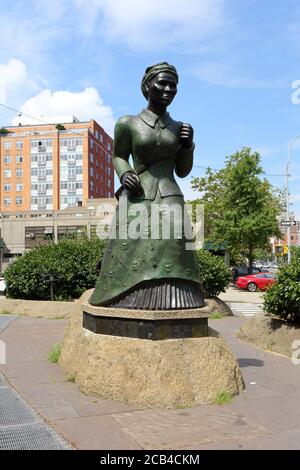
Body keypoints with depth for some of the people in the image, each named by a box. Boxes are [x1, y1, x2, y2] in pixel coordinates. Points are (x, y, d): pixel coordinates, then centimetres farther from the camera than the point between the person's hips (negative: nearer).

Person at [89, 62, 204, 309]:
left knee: (170, 259, -11)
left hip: (170, 200, 2)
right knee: (132, 259, -7)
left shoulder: (179, 128, 13)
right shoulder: (127, 123, 4)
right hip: (136, 201, -2)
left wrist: (188, 144, 1)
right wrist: (124, 175, -4)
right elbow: (119, 156, 17)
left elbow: (183, 171, 17)